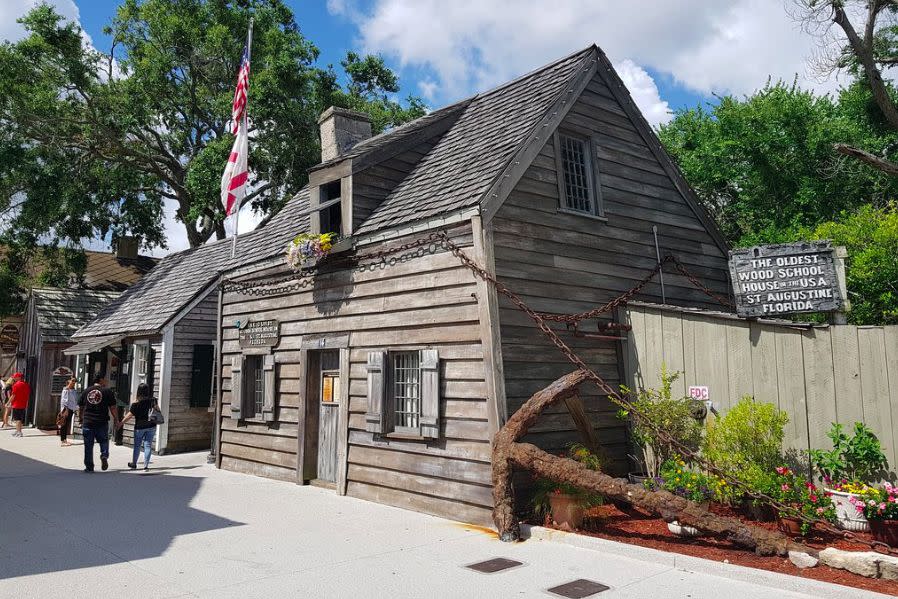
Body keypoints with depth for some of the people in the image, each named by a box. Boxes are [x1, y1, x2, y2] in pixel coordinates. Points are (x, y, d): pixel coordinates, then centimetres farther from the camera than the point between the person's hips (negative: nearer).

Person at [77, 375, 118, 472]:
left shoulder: (86, 391, 8)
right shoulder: (107, 392, -3)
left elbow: (80, 408, 13)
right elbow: (112, 408, -4)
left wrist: (80, 419, 27)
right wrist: (116, 420, 6)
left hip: (87, 422, 2)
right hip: (102, 422, -2)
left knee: (88, 445, 9)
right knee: (104, 441, 15)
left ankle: (89, 467, 12)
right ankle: (104, 456, -11)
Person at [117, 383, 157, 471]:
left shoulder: (136, 402, -10)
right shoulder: (152, 401, -1)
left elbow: (130, 415, -10)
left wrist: (121, 423, -1)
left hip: (139, 426, -2)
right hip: (151, 426, 2)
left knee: (137, 445, 13)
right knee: (148, 445, 5)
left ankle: (134, 464, 26)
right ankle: (146, 465, 2)